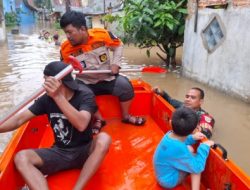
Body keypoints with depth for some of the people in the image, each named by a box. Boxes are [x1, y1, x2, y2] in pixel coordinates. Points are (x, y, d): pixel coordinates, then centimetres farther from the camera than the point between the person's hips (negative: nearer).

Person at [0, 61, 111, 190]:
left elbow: (81, 125, -33)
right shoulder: (46, 99, 0)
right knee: (21, 158, -20)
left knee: (103, 139, -34)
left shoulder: (84, 97, -14)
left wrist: (58, 97, -40)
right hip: (59, 152, 3)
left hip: (84, 151, -3)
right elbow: (19, 119, -3)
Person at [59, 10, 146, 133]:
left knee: (125, 85, -22)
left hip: (107, 78, 0)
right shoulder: (66, 49, -13)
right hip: (86, 82, 1)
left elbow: (118, 45, 1)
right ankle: (99, 119, 0)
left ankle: (126, 116, 6)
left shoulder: (102, 35, -17)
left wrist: (115, 63, -10)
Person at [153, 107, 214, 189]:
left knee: (189, 149, 11)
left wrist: (192, 138, 0)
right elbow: (197, 168, -26)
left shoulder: (170, 135, -14)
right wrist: (204, 147, -19)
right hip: (169, 181, -8)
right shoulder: (178, 148, -38)